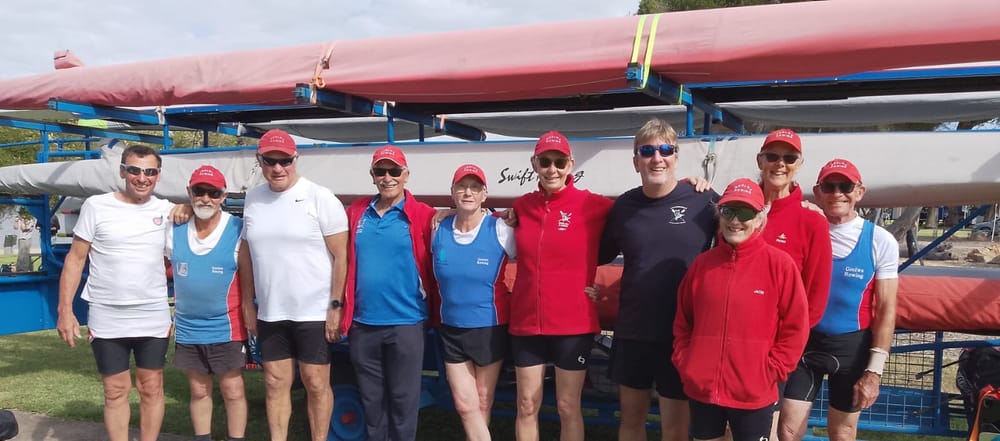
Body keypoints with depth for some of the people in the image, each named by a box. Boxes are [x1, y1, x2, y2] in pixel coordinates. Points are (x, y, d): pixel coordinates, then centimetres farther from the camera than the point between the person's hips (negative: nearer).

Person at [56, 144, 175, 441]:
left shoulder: (166, 210, 2)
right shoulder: (96, 206, -4)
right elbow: (75, 259, -1)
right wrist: (65, 310, -7)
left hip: (154, 318, 2)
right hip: (106, 319, -1)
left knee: (152, 388, 10)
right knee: (116, 391, 8)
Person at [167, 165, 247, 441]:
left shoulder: (238, 230, -11)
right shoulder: (175, 230, 1)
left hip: (226, 328, -4)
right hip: (187, 329, 4)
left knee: (232, 391, 4)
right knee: (198, 391, 16)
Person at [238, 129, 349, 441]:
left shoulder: (319, 198, -9)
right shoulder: (253, 199, 7)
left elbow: (340, 256, -10)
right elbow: (246, 254, 14)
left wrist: (336, 306, -13)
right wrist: (248, 305, 12)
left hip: (314, 313, -5)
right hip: (269, 314, 5)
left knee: (316, 384, 4)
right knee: (275, 384, 12)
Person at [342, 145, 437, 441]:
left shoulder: (423, 216, -5)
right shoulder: (356, 213, 6)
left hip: (405, 322, -4)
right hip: (363, 323, 4)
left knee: (403, 399, 6)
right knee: (371, 399, 15)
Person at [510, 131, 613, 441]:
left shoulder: (593, 205, -7)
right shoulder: (522, 206, 6)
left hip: (574, 324, -3)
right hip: (526, 323, 4)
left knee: (568, 406, 8)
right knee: (527, 405, 11)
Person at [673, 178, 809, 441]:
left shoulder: (780, 264, -6)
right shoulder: (702, 263, 5)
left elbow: (795, 328, -5)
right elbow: (682, 322, 13)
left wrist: (770, 372, -8)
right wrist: (683, 363, 4)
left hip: (754, 394, -3)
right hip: (701, 389, 3)